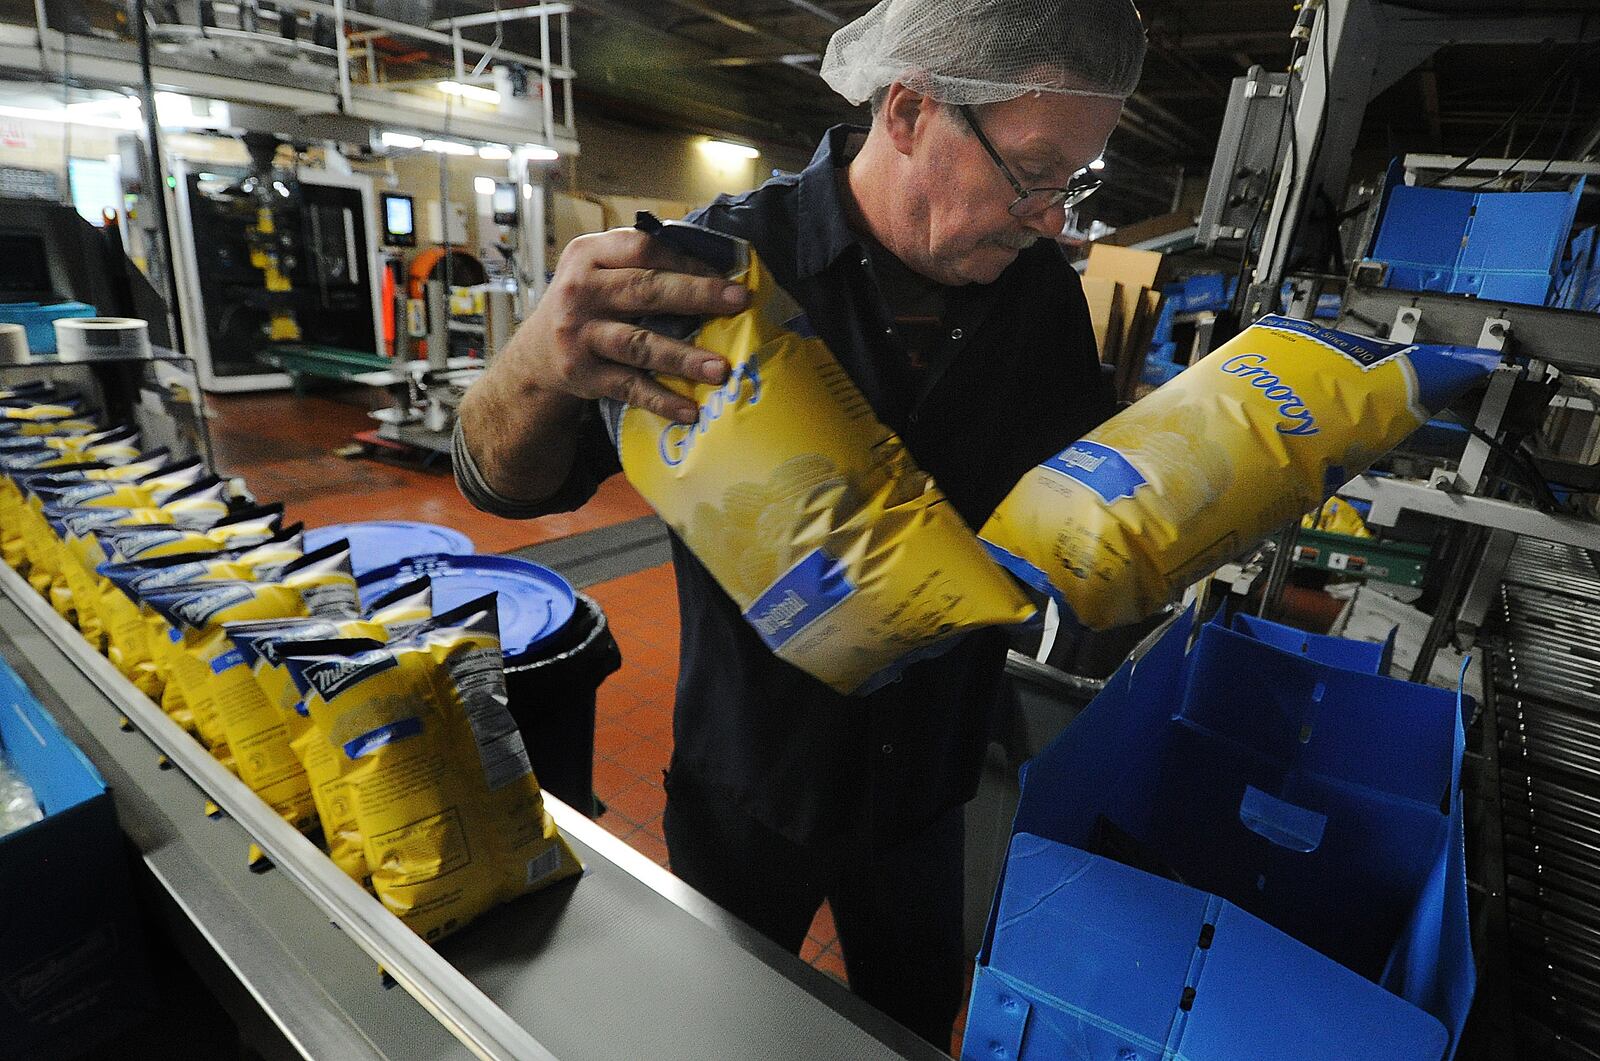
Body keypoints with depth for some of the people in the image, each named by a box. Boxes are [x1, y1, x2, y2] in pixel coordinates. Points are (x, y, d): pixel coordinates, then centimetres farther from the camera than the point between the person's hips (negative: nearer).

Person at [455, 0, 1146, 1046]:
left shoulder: (1044, 295, -8)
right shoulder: (727, 264, -21)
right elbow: (507, 483, -18)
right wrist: (541, 364, -41)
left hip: (927, 781, 4)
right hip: (753, 778, -2)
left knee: (919, 1018, 28)